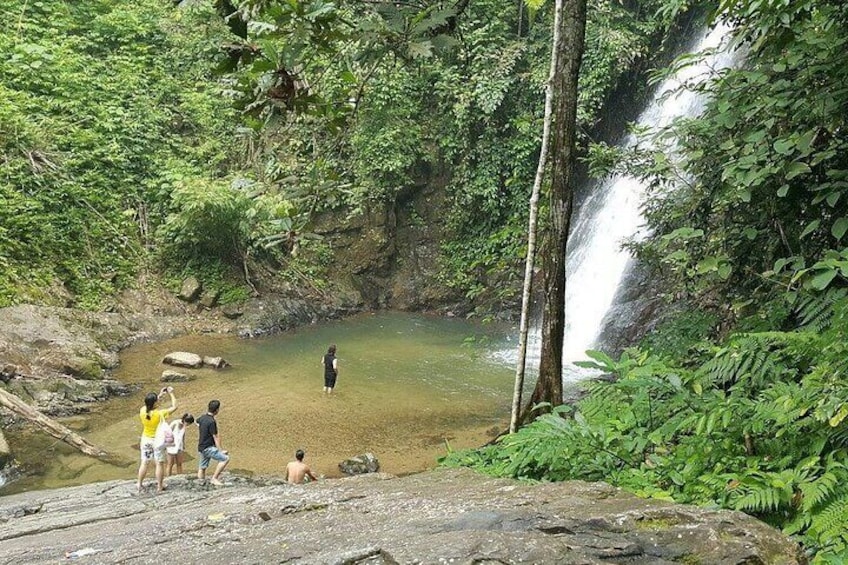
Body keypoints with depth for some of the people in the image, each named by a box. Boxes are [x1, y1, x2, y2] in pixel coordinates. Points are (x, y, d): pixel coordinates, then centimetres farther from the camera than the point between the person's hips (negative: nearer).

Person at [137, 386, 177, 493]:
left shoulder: (142, 411, -13)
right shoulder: (159, 414, -25)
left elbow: (148, 404, 10)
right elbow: (174, 407, -15)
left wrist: (160, 395, 11)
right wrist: (171, 394, -6)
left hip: (145, 439, 4)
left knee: (144, 463, 15)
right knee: (159, 464, 8)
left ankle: (140, 484, 23)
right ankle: (159, 486, 15)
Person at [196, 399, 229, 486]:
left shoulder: (203, 417, 6)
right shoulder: (211, 421, -21)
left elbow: (197, 422, 32)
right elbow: (215, 437, -18)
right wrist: (220, 450, -13)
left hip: (202, 447, 10)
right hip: (208, 447, -10)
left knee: (202, 468, 14)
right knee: (225, 458, -16)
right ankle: (214, 478, -14)